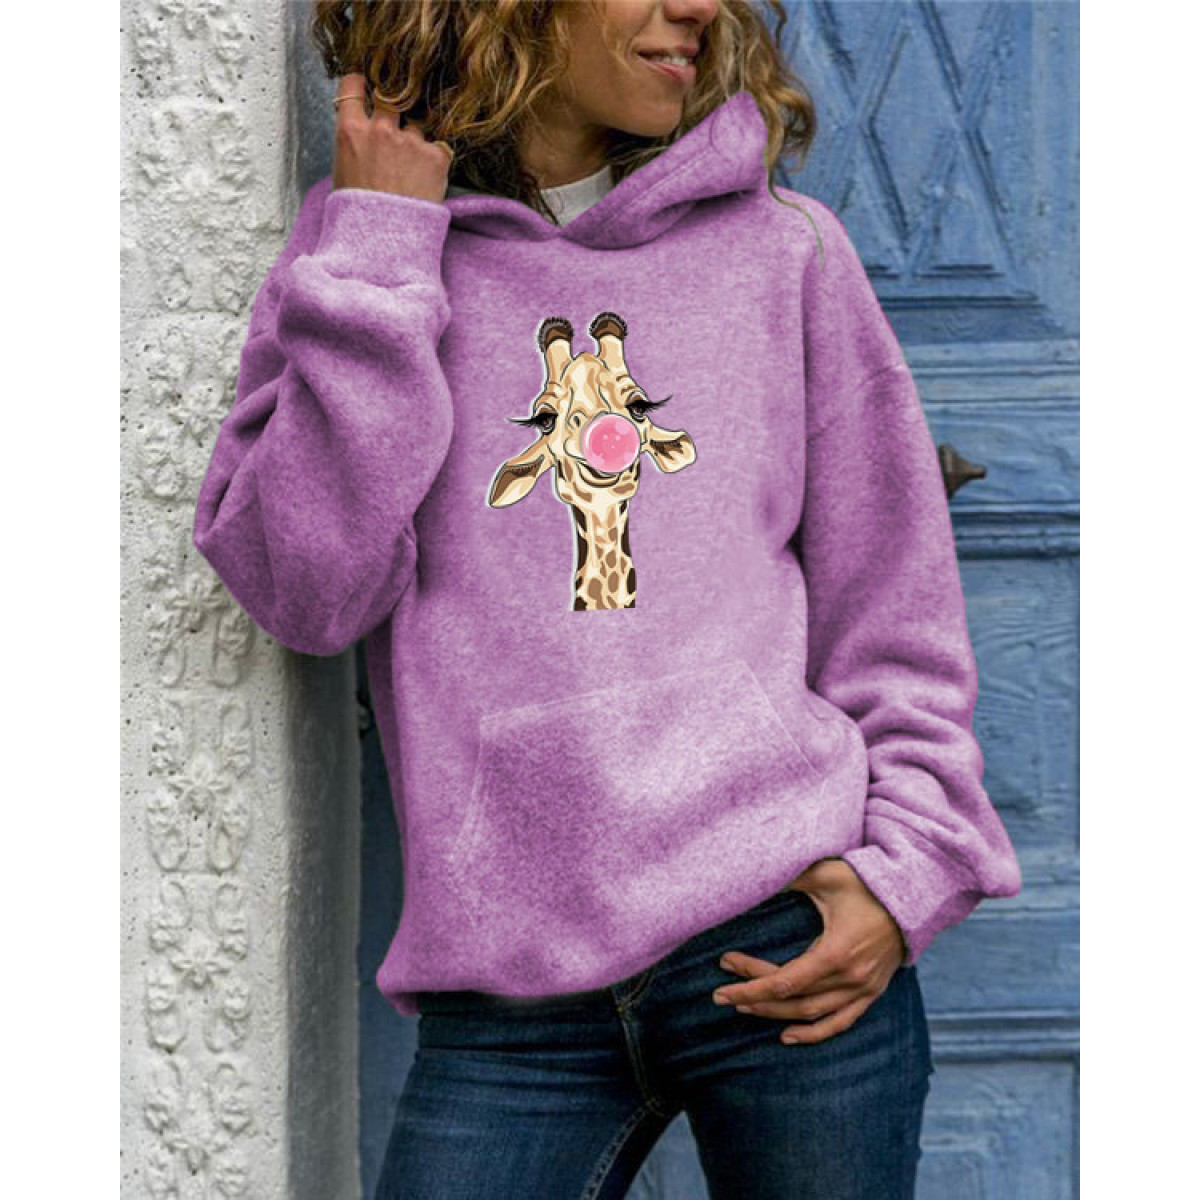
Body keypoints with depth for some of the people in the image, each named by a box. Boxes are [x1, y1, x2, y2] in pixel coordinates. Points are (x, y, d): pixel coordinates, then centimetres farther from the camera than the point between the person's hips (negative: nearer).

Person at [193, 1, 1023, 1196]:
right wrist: (376, 248, -4)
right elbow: (308, 590, -5)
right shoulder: (358, 255, 9)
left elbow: (894, 618, 10)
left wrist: (905, 873, -3)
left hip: (797, 942, 1)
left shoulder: (784, 250, 8)